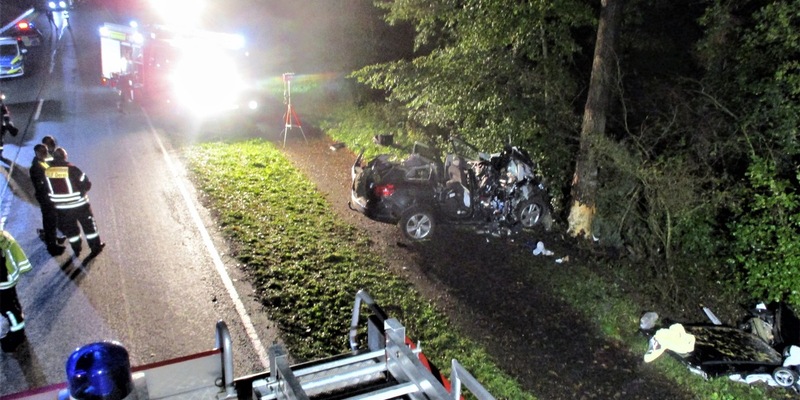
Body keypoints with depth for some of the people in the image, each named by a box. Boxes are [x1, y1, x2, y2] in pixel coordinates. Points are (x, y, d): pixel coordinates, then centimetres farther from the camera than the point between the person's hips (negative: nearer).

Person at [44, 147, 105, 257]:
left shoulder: (47, 171, -6)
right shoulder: (71, 169, -21)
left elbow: (47, 189, 6)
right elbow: (86, 183, -15)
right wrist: (82, 190, 5)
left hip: (61, 207, 4)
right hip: (78, 203, -4)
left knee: (69, 228, 20)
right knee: (88, 224, 15)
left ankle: (76, 249, 31)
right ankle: (96, 246, 24)